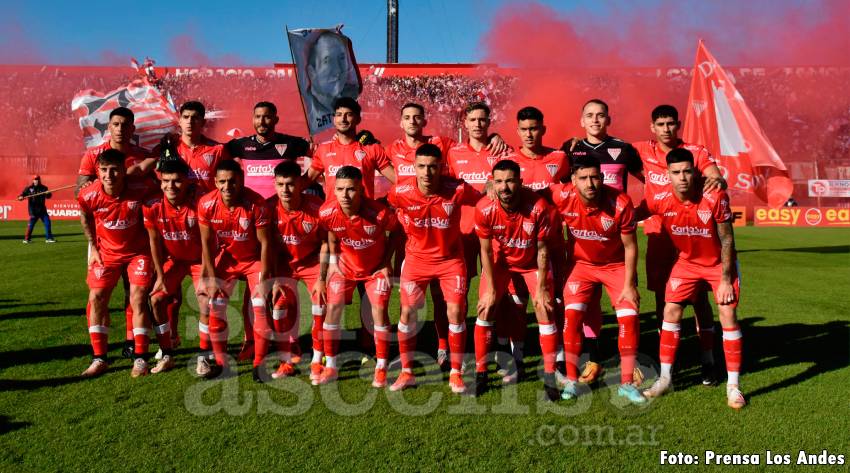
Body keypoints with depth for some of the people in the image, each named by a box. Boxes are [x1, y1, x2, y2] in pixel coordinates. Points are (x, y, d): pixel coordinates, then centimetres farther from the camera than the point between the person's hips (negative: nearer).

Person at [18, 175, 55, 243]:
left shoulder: (43, 188, 5)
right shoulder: (28, 188, 1)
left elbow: (48, 196, -5)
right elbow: (23, 194, -3)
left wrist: (48, 194, -27)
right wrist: (21, 197, -24)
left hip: (42, 209, 3)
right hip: (33, 209, -3)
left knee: (47, 222, 1)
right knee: (31, 223, -5)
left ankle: (48, 238, 9)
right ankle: (27, 239, 7)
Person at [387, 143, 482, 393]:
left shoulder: (458, 190, -23)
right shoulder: (400, 193, -20)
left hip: (451, 258, -1)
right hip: (416, 258, 1)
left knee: (456, 312, -5)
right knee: (407, 312, 1)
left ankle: (456, 374, 11)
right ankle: (406, 373, 18)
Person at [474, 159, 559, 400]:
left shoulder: (538, 206, -31)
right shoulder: (484, 208, -27)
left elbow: (542, 249, -18)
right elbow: (486, 250, -13)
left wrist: (541, 288, -14)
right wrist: (491, 289, -11)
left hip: (532, 262, -1)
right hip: (500, 261, 1)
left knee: (545, 310, -8)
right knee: (485, 308, -5)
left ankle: (550, 376, 5)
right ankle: (480, 372, 9)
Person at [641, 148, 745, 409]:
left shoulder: (715, 197, -26)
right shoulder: (661, 201, -20)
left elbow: (727, 240, -18)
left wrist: (725, 280, -16)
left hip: (719, 262, -2)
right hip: (687, 262, 2)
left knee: (728, 315, -10)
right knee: (671, 312, -5)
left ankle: (733, 385, 3)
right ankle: (665, 378, 8)